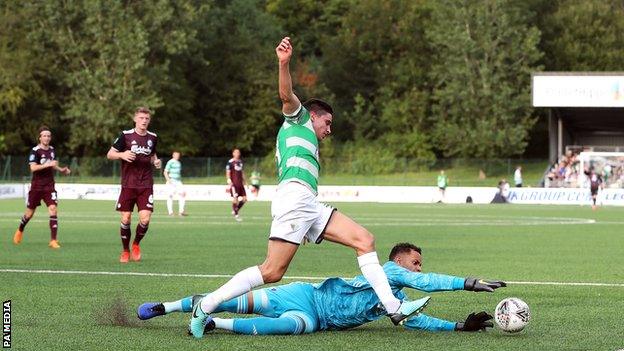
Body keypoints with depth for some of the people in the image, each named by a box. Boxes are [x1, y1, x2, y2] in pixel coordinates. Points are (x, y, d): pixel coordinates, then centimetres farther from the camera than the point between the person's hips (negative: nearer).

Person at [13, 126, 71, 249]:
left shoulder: (51, 149, 8)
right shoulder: (35, 151, -11)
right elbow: (33, 168, -23)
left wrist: (61, 169, 10)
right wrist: (48, 164, -30)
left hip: (49, 186, 3)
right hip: (36, 186, -3)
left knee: (53, 210, -15)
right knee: (29, 213, 9)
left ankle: (53, 240, -15)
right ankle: (20, 231, 40)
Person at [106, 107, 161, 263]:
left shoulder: (152, 137, 6)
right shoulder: (126, 135, -4)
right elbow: (109, 154, 1)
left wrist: (155, 162, 1)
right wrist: (122, 154, -20)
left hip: (146, 185, 2)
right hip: (128, 184, -2)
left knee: (145, 218, -10)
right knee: (126, 219, -2)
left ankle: (136, 244, 17)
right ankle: (125, 250, 18)